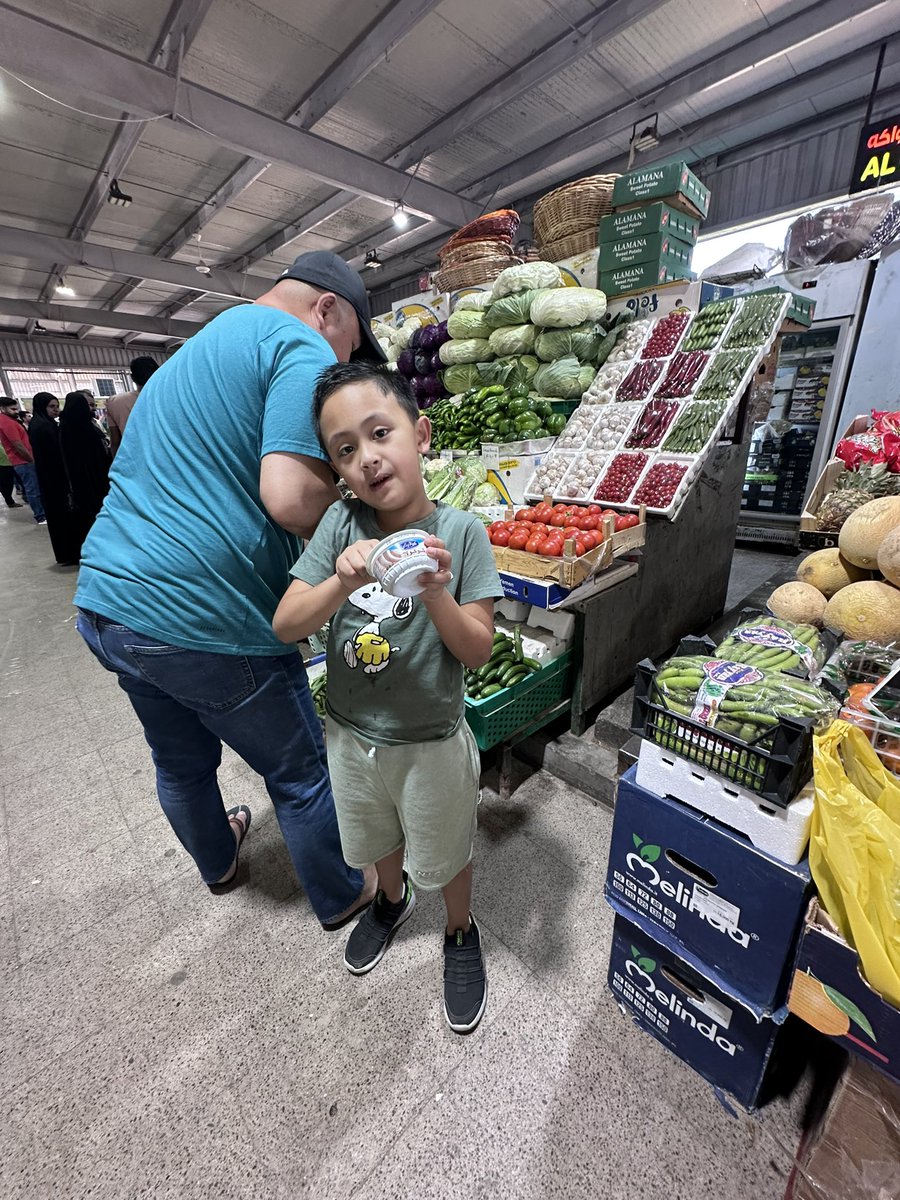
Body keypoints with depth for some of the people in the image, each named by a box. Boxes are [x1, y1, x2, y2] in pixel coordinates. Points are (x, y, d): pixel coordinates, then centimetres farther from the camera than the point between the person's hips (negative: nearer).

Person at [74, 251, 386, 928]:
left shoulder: (190, 353, 21)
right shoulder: (302, 349, -9)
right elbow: (291, 497, -24)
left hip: (105, 600, 10)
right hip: (204, 624, -9)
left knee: (181, 762, 28)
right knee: (301, 775, 12)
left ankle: (218, 863, 56)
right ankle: (342, 898, 37)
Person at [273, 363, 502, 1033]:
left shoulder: (459, 532, -18)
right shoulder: (342, 525, -12)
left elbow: (478, 651, -17)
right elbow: (285, 626, -14)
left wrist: (436, 593, -35)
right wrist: (343, 582, -32)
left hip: (433, 743, -3)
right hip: (351, 733, 4)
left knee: (445, 857, 22)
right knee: (375, 840, 30)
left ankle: (461, 933, 55)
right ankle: (392, 901, 63)